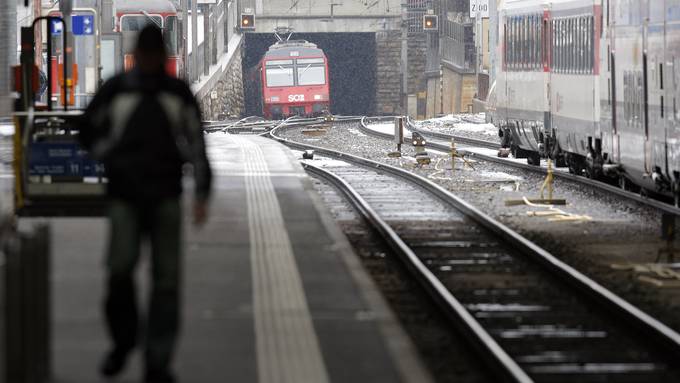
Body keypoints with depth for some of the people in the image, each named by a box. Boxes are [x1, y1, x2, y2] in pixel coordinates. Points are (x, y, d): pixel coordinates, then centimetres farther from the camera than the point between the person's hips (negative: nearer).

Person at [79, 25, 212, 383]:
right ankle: (122, 340, 9)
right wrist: (110, 159, 4)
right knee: (120, 267, -16)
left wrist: (201, 194, -4)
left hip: (166, 196, 1)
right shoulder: (115, 90, 4)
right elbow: (88, 131, 17)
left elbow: (196, 144, 5)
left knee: (166, 278, -4)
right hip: (124, 196, -1)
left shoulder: (179, 92, 6)